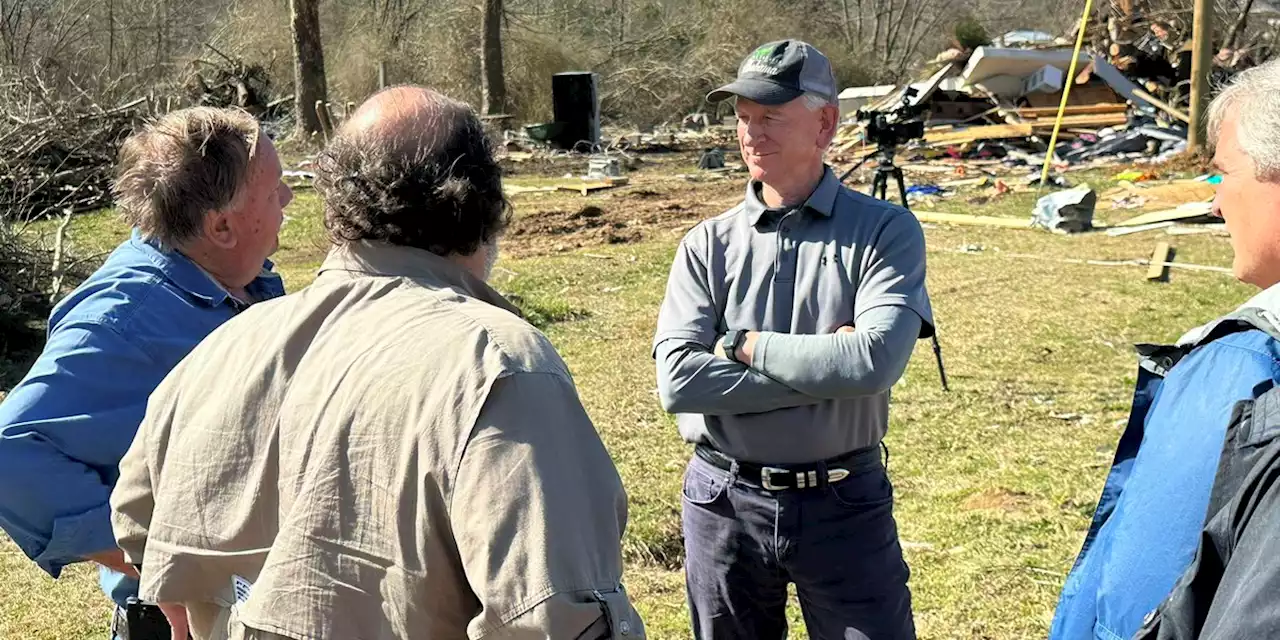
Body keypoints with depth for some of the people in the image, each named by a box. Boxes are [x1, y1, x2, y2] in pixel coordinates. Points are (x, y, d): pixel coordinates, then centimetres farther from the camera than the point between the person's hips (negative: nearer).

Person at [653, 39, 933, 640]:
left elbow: (876, 361, -22)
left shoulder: (886, 231, -6)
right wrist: (823, 368, -17)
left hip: (846, 501, -2)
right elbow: (678, 381, -14)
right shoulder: (707, 244, -1)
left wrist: (745, 346, -14)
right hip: (725, 502, 2)